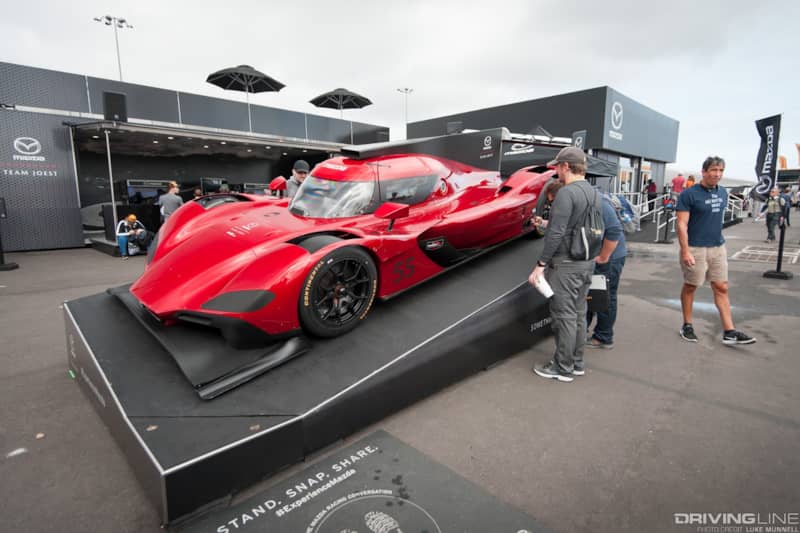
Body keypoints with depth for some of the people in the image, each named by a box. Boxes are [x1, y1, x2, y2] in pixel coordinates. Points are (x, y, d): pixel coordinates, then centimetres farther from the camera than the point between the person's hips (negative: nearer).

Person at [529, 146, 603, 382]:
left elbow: (556, 234, -22)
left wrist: (540, 264, -18)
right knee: (579, 314, 15)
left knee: (564, 316, 0)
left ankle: (563, 367, 10)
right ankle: (576, 362, 26)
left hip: (565, 264, -9)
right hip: (587, 263, 9)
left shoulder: (567, 193, -17)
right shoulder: (595, 194, 11)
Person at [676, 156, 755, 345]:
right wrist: (685, 251, -20)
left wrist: (719, 241, 20)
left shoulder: (723, 193, 10)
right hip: (695, 249, -6)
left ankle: (729, 332, 10)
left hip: (718, 248, 6)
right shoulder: (689, 194, -11)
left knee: (721, 288, 6)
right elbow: (682, 224, -14)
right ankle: (687, 326, 19)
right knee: (690, 287, 6)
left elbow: (717, 218, 20)